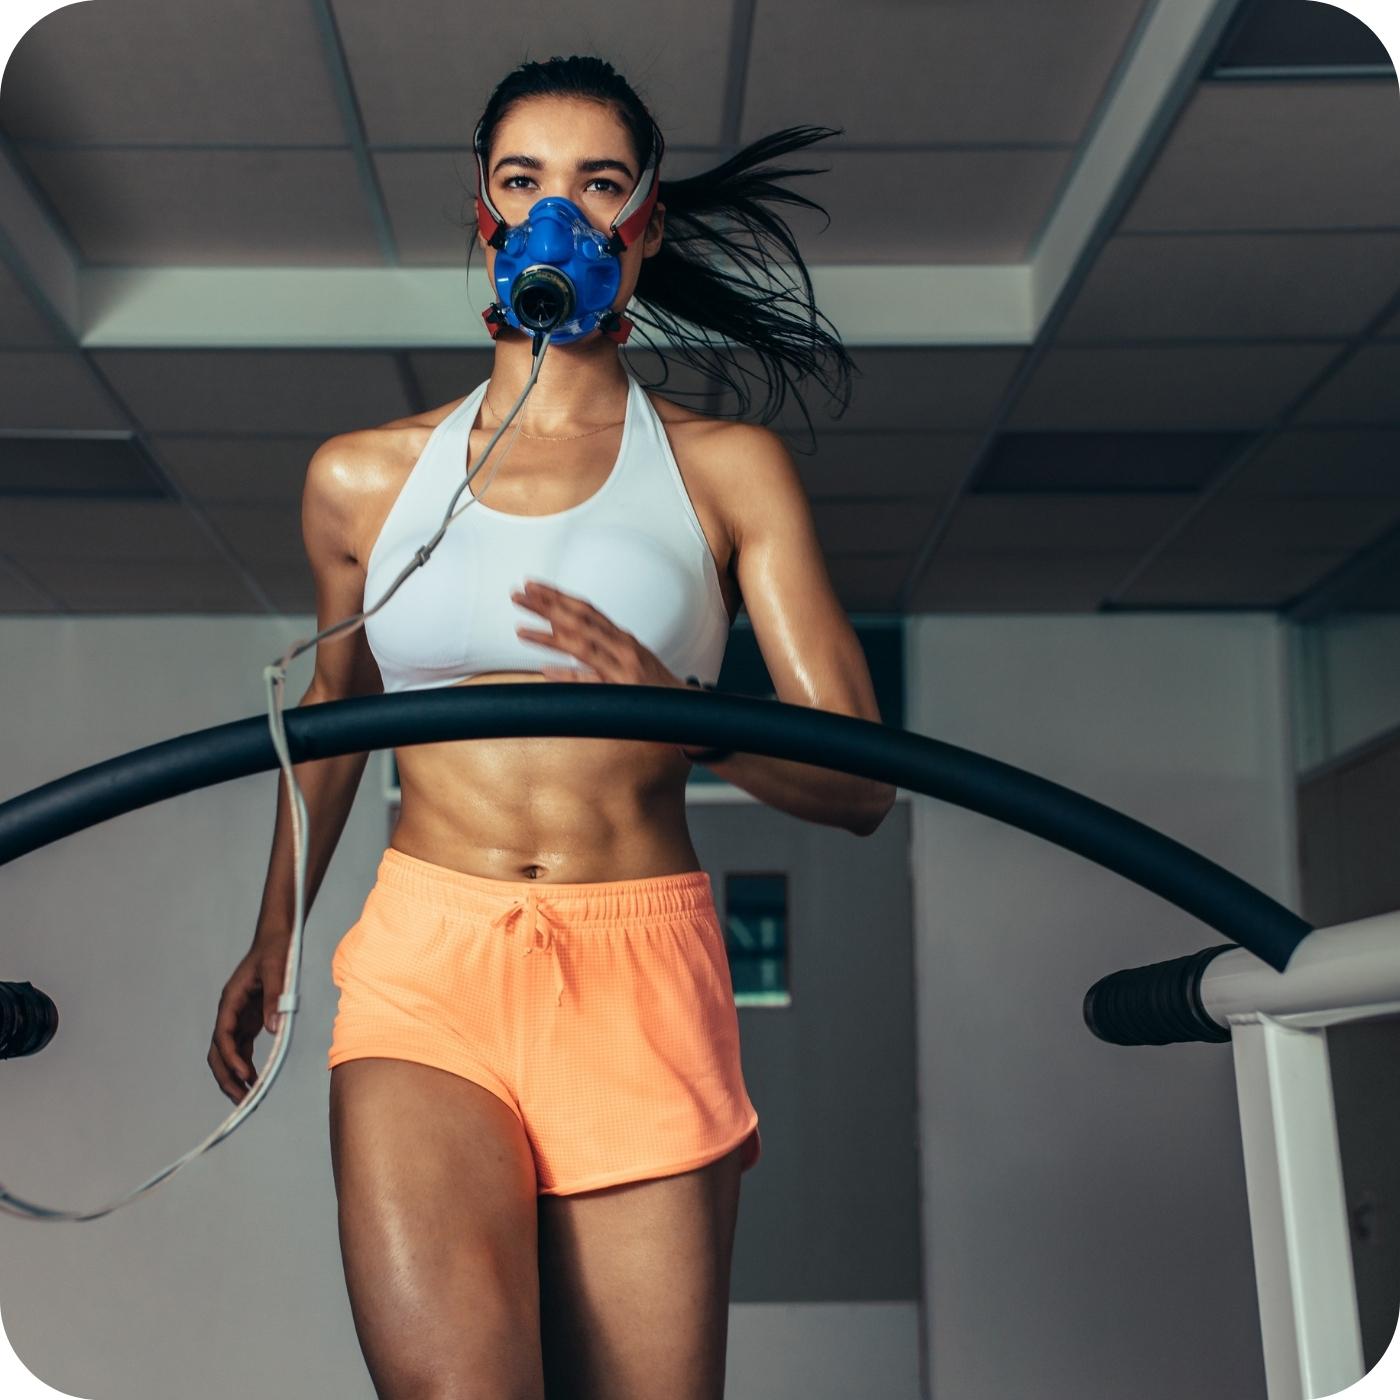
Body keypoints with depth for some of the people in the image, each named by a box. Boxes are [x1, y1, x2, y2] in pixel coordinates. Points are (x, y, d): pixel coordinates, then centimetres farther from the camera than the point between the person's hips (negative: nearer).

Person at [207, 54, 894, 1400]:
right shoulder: (361, 477, 11)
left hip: (643, 981, 0)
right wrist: (274, 935, 33)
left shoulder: (726, 468, 6)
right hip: (425, 973, 0)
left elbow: (859, 784, -1)